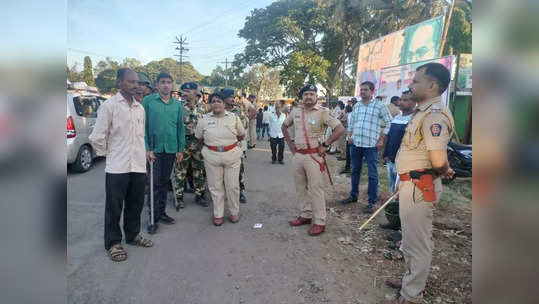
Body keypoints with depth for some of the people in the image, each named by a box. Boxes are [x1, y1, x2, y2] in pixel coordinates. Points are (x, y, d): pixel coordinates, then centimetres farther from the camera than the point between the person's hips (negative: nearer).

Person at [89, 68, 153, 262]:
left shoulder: (140, 108, 10)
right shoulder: (109, 105, -8)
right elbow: (97, 138, -7)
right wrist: (108, 154, 2)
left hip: (138, 165, 5)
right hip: (117, 166, -5)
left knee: (135, 204, 16)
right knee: (114, 207, 7)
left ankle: (133, 235, 34)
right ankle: (113, 243, 22)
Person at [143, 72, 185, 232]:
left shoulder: (177, 104, 7)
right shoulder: (148, 101, -3)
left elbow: (180, 128, 9)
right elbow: (143, 126, -5)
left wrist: (180, 149, 6)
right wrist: (146, 148, -12)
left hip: (171, 149, 4)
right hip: (154, 149, -3)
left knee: (164, 182, 14)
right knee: (154, 183, 2)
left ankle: (162, 212, 26)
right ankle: (153, 217, 13)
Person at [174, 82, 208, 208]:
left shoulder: (199, 110, 9)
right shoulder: (179, 108, -5)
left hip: (198, 144, 4)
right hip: (183, 143, -4)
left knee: (199, 171, 10)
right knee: (180, 171, 2)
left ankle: (199, 196, 23)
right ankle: (179, 197, 15)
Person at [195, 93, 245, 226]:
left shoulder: (234, 118, 2)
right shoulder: (204, 120, 3)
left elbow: (242, 135, 12)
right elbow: (199, 138, 13)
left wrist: (230, 142, 11)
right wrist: (210, 145, 10)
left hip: (232, 155, 0)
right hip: (211, 156, 1)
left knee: (232, 185, 5)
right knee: (215, 186, 7)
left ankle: (234, 212, 24)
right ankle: (218, 214, 21)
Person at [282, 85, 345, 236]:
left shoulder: (323, 112, -8)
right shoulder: (295, 112, 7)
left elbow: (340, 129, -13)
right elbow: (284, 126, 22)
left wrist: (325, 144, -13)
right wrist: (290, 143, 13)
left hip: (313, 156, -6)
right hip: (297, 155, 6)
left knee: (315, 189, -2)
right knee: (300, 187, 14)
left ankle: (319, 222, 8)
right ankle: (305, 215, 29)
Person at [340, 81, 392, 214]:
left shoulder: (379, 105, -3)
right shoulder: (356, 106, 12)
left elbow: (389, 123, -2)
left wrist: (381, 140, -7)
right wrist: (350, 136, 7)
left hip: (371, 145, -5)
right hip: (355, 144, 5)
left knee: (372, 174, 1)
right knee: (355, 171, 16)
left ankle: (372, 202, 10)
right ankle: (353, 195, 31)